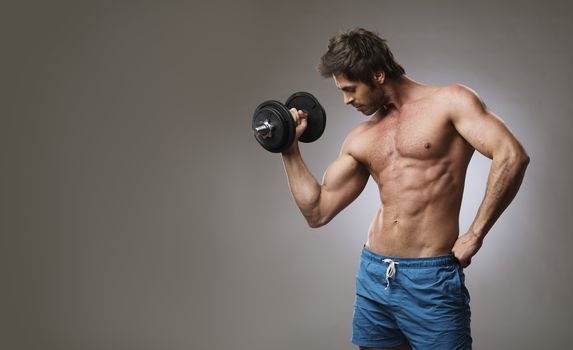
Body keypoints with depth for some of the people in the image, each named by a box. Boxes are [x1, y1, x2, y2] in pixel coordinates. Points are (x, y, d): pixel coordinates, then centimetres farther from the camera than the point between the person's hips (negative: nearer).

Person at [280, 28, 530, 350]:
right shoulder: (360, 139, 12)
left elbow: (512, 156, -15)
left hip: (431, 278, -5)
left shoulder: (450, 102, -3)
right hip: (373, 275, 6)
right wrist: (290, 150, 7)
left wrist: (474, 235, -16)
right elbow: (317, 212, 12)